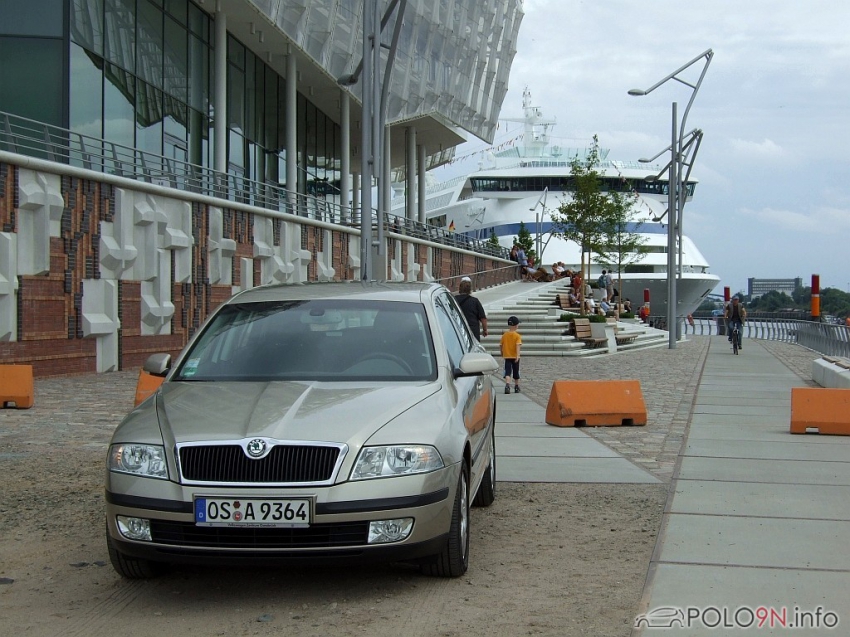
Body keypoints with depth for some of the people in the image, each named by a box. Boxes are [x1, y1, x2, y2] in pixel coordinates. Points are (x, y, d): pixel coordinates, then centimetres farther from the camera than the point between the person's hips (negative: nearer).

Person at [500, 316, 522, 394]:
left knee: (507, 372, -7)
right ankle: (516, 387, 26)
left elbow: (500, 345, 9)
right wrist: (518, 355, -25)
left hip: (507, 356, 1)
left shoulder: (504, 335, 2)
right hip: (515, 356, -1)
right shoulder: (517, 336, -9)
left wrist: (502, 353, 26)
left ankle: (507, 385, -30)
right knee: (516, 372, 14)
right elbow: (518, 346, -21)